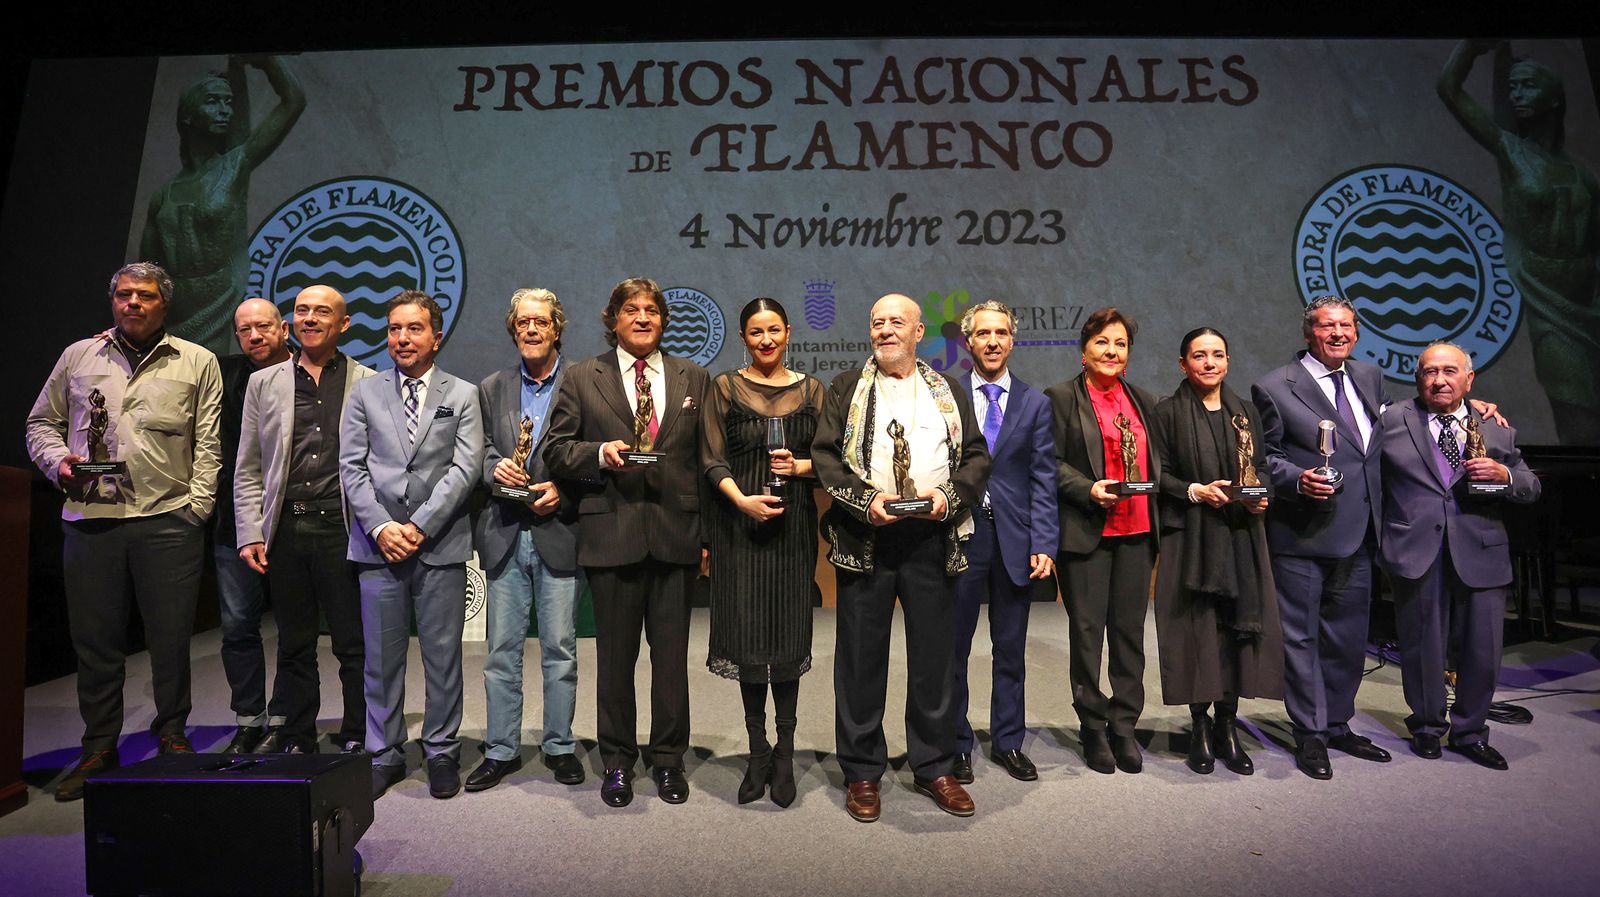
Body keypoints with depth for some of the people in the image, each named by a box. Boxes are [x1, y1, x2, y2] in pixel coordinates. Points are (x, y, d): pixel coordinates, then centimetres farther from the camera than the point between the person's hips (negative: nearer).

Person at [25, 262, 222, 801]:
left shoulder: (197, 363, 8)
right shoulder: (77, 357, 15)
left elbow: (208, 444, 4)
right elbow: (41, 422, 20)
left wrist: (196, 505, -4)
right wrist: (57, 460, -1)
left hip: (168, 520, -2)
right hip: (90, 519, 3)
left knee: (171, 638, 2)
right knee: (95, 639, 8)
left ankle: (172, 736, 19)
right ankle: (99, 748, 22)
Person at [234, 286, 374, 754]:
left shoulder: (368, 383, 5)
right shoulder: (264, 382, 13)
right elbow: (248, 470, 12)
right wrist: (250, 533, 3)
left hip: (343, 528, -3)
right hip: (285, 530, 3)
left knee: (354, 644, 3)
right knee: (294, 646, 12)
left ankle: (357, 741, 15)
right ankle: (295, 742, 24)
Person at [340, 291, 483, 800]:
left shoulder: (462, 395, 6)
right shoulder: (366, 393, 11)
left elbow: (465, 468, -4)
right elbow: (351, 467, 5)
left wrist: (419, 526, -11)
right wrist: (381, 527, -8)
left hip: (441, 545, -2)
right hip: (378, 543, 2)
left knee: (442, 655, 5)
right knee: (380, 657, 8)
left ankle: (442, 752, 19)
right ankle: (384, 754, 22)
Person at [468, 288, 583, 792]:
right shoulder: (490, 389, 13)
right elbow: (480, 450, 11)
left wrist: (562, 490, -14)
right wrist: (494, 467, -10)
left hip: (558, 531, -3)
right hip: (504, 535, 3)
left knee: (560, 650, 6)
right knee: (502, 651, 9)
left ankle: (560, 747, 22)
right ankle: (501, 750, 22)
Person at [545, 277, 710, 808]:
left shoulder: (693, 379, 11)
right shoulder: (581, 379, 8)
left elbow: (707, 457, 8)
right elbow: (556, 452, 5)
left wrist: (709, 532, 3)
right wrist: (601, 452, -15)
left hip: (676, 534, 1)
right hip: (611, 535, -1)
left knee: (672, 654, 8)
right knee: (615, 655, 10)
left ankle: (669, 760, 25)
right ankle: (617, 762, 27)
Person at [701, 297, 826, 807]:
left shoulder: (810, 390, 10)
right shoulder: (724, 388, 6)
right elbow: (713, 460, 0)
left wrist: (799, 467, -11)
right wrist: (742, 499, -16)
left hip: (793, 524, 1)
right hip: (740, 523, -1)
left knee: (789, 635, 0)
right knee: (748, 635, 1)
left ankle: (784, 754, 12)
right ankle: (758, 752, 15)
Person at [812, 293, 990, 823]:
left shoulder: (949, 392, 15)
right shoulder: (846, 389, 9)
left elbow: (977, 457, 9)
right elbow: (824, 457, 0)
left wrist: (949, 495, -10)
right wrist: (865, 500, -14)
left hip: (933, 537, 2)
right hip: (865, 536, -1)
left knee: (934, 657, 9)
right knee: (862, 658, 6)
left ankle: (934, 768, 26)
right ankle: (862, 773, 20)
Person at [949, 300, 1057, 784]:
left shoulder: (1035, 403, 6)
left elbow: (1044, 479, 1)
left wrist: (1044, 544, -7)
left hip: (1015, 540, 2)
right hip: (959, 535, -1)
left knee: (1011, 649, 13)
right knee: (952, 648, 8)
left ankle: (1008, 741, 28)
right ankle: (956, 743, 24)